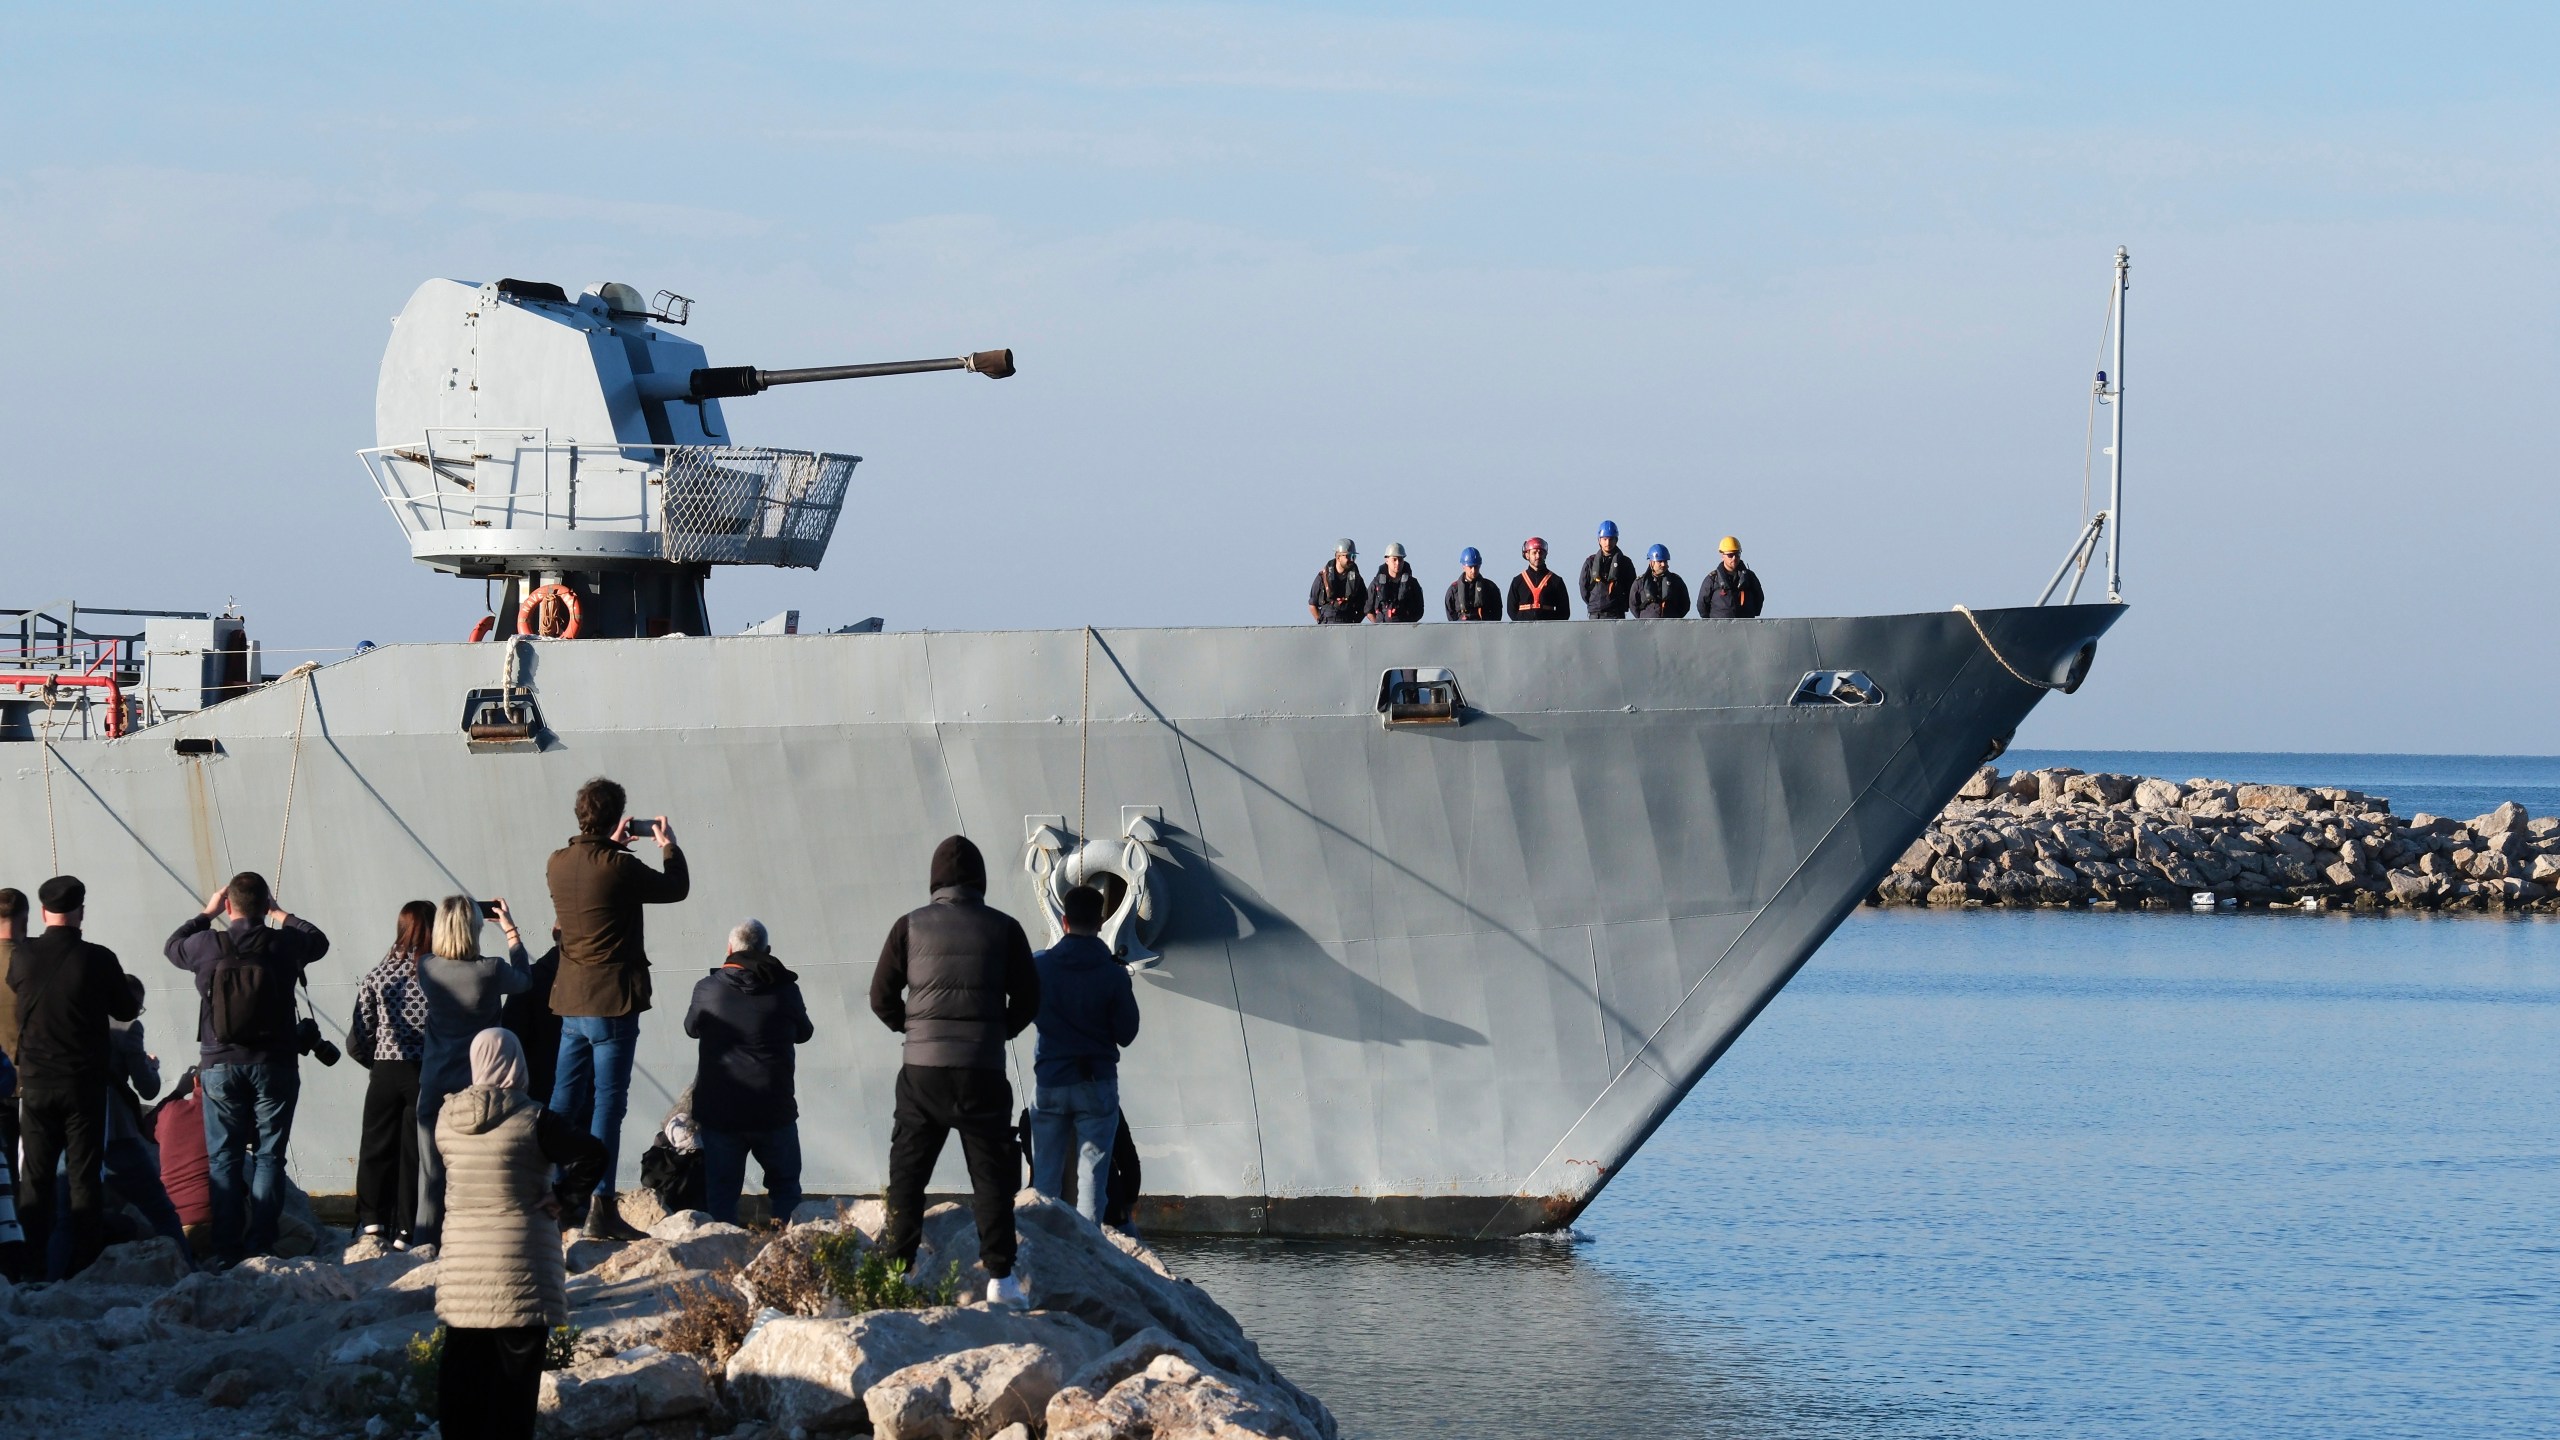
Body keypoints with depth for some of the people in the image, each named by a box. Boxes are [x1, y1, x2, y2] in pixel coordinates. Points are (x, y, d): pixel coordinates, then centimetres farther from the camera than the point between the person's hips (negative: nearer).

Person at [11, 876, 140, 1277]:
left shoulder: (22, 956, -6)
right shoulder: (99, 959, -12)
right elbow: (127, 1010, 2)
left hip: (35, 1079, 2)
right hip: (85, 1080, -2)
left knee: (35, 1173, 8)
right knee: (85, 1172, 3)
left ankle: (32, 1262, 5)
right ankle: (85, 1259, 0)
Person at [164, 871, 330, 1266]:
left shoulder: (206, 945, -5)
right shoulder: (283, 944, -5)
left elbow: (174, 946, 19)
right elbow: (319, 940, 18)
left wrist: (206, 913, 28)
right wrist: (279, 914, 26)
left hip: (220, 1066, 0)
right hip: (273, 1066, 0)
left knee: (223, 1159, 6)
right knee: (268, 1156, 3)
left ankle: (227, 1249, 2)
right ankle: (260, 1246, -4)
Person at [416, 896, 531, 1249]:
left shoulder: (428, 968, -6)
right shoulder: (491, 972, -14)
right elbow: (524, 979, 8)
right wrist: (511, 931, 16)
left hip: (433, 1086, 3)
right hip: (478, 1085, -3)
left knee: (431, 1172, 8)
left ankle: (424, 1243, 11)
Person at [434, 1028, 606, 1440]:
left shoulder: (446, 1119, 1)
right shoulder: (530, 1120, -13)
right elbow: (591, 1154, -20)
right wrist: (565, 1200, -9)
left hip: (461, 1263, 4)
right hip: (519, 1266, -4)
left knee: (463, 1364, 11)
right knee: (516, 1364, 2)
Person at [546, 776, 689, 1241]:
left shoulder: (558, 863, 4)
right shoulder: (619, 867, -15)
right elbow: (676, 888, 0)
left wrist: (614, 845, 33)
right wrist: (668, 846, 17)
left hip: (571, 1001, 7)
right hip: (612, 1001, -7)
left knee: (564, 1102, 13)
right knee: (607, 1102, -6)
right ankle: (601, 1209, -9)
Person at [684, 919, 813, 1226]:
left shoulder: (707, 989, -4)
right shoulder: (784, 990, -5)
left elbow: (692, 1028, 15)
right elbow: (803, 1033, 12)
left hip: (718, 1111, 0)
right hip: (773, 1112, 0)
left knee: (720, 1192, 9)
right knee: (785, 1185, 16)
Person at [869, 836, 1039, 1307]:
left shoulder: (911, 926, 2)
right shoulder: (1002, 928, 1)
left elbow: (882, 997, 3)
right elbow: (1028, 999, 4)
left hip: (922, 1070, 0)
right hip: (983, 1070, 0)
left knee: (907, 1174, 8)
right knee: (992, 1175, 5)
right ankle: (1000, 1276, 1)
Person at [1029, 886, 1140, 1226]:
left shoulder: (1039, 965, -5)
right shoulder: (1113, 974, -10)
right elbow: (1127, 1033, -4)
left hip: (1049, 1081, 2)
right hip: (1097, 1083, -2)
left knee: (1045, 1177, 8)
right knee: (1092, 1176, 1)